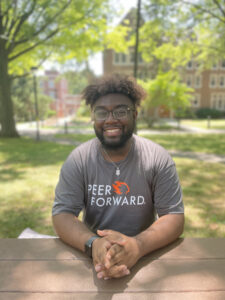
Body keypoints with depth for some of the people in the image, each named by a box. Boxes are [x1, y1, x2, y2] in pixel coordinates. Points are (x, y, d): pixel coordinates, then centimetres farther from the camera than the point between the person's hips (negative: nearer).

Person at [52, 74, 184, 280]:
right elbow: (62, 214, -9)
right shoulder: (78, 159, -6)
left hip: (146, 254, 1)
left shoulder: (158, 158, -8)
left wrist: (138, 245, -27)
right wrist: (93, 244, -28)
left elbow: (174, 217, -9)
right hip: (91, 254, 0)